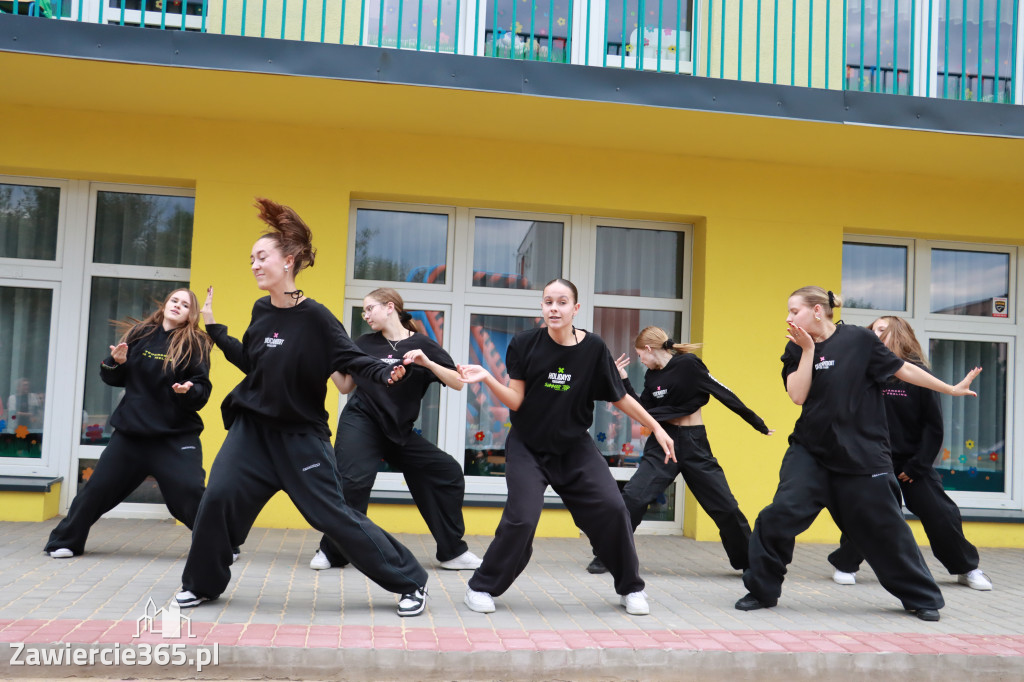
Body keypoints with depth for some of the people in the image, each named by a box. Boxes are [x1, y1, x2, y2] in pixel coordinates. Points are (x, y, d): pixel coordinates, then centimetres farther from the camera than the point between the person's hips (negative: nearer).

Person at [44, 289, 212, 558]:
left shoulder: (195, 344, -4)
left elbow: (202, 391, -7)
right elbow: (113, 379, 12)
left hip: (177, 435, -3)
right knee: (98, 486, 8)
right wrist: (115, 362, -8)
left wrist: (189, 390, -27)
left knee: (191, 493, -14)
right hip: (131, 430, 3)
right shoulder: (139, 334, 4)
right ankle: (65, 541, 28)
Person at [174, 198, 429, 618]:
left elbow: (350, 359, -17)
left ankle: (410, 582, 7)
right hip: (253, 427, 5)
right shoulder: (261, 311, 4)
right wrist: (213, 328, 16)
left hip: (301, 434, -5)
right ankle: (202, 585, 17)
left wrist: (385, 374, -34)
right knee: (218, 496, -7)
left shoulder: (314, 316, -15)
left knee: (332, 515, -5)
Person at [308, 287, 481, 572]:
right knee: (353, 482, -22)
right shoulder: (364, 344, 4)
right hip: (361, 423, -1)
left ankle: (452, 552, 12)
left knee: (448, 473, -1)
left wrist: (427, 363, -23)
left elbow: (458, 383, -9)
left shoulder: (422, 344, -1)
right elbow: (345, 386, 11)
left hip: (399, 431, 2)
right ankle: (331, 551, -1)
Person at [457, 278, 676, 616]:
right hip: (528, 448, -2)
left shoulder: (593, 347, -8)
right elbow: (516, 401, -11)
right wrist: (487, 378, -26)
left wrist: (656, 428, 3)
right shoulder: (525, 343, -12)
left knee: (612, 508, -7)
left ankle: (631, 588, 16)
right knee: (521, 518, -16)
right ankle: (482, 587, 7)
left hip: (575, 447, 2)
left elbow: (620, 397, 2)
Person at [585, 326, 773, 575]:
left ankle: (749, 561, 21)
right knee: (632, 497, -10)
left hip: (694, 443, -3)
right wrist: (624, 381, 2)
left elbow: (724, 394, -8)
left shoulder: (689, 364, -13)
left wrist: (758, 423, -2)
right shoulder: (652, 376, 4)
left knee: (725, 505, 2)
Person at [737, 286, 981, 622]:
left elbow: (903, 369, 3)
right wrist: (808, 350, -12)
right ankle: (762, 590, 4)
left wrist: (951, 389, 6)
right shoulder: (796, 350, 3)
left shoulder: (858, 339, -5)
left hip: (861, 453, -2)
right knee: (779, 516, -13)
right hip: (810, 452, 2)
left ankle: (922, 597, 27)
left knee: (884, 528, 6)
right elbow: (797, 395, -9)